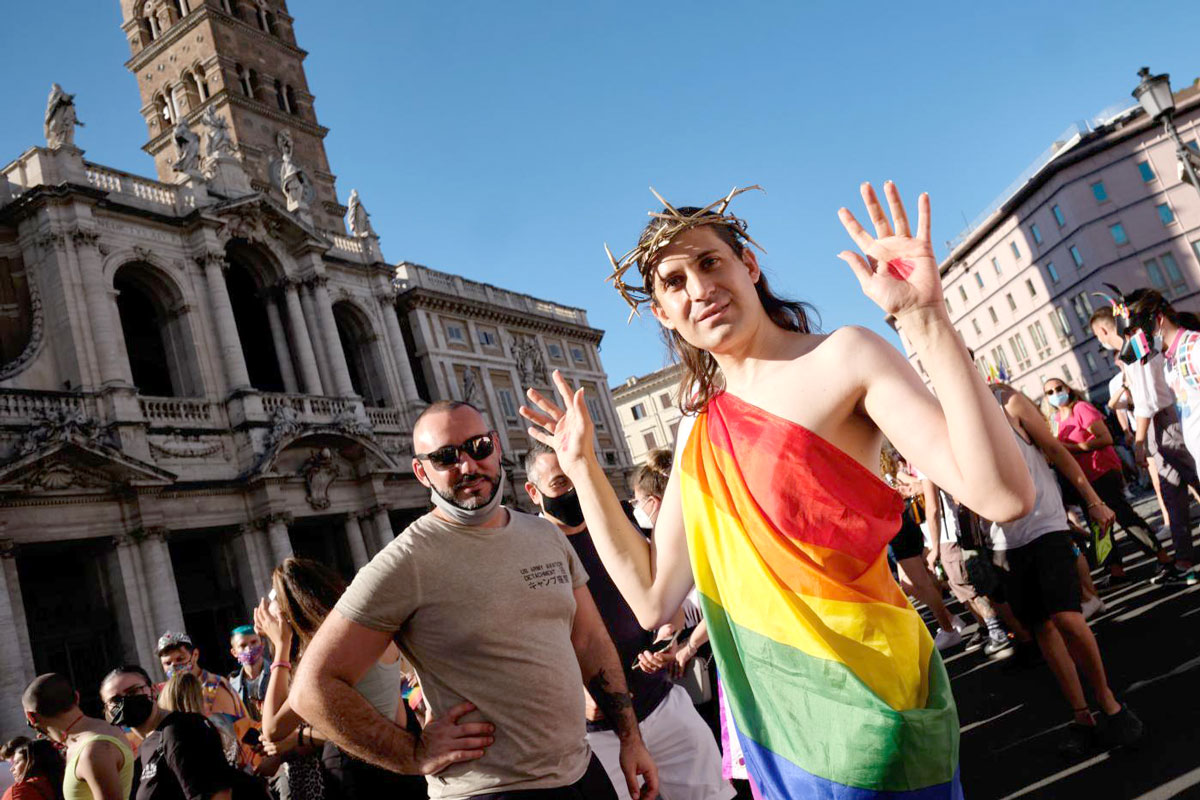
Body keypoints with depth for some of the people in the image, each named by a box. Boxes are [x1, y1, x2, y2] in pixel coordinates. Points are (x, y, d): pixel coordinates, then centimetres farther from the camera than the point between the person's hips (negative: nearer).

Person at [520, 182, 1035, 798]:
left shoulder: (842, 358, -11)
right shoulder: (698, 426, 7)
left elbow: (1003, 495, -24)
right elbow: (654, 600, 4)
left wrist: (925, 318, -30)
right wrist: (583, 467, 4)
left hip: (862, 711, -6)